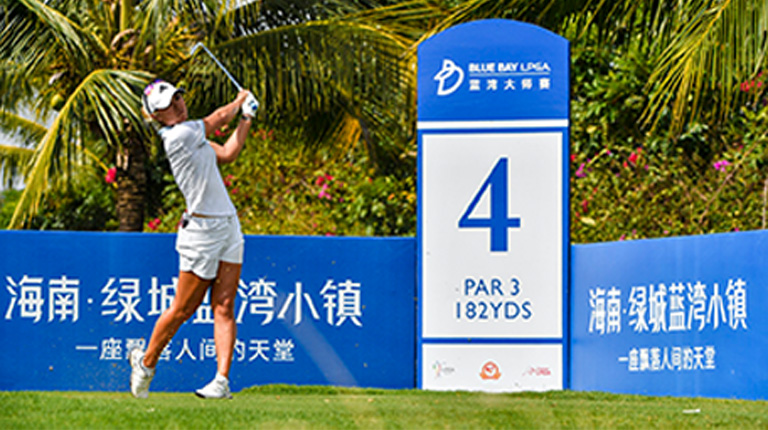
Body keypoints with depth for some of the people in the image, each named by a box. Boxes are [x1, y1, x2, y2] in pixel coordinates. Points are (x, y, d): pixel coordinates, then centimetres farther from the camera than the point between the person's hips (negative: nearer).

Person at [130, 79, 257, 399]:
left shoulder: (191, 134, 12)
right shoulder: (178, 136, -16)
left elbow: (226, 154, 16)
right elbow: (221, 116, -2)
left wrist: (246, 119, 17)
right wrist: (241, 100, 18)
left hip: (228, 226, 8)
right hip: (201, 231, -8)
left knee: (224, 309, -3)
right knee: (182, 310, 1)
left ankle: (222, 379, -8)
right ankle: (146, 363, 21)